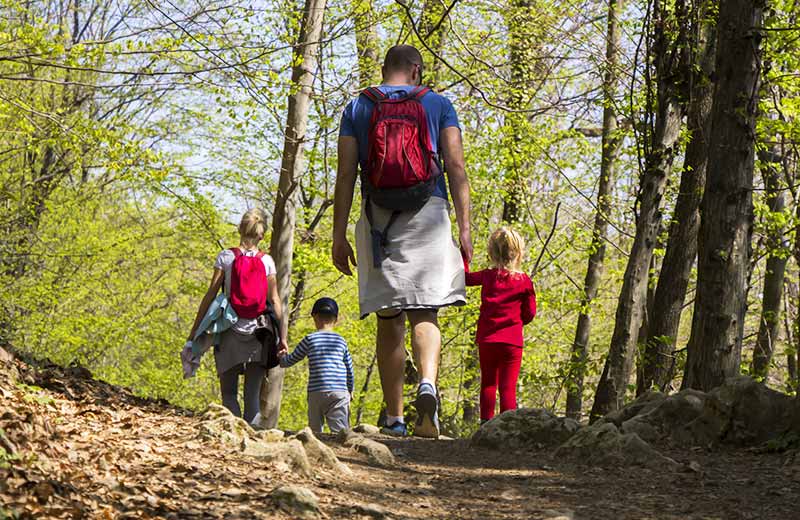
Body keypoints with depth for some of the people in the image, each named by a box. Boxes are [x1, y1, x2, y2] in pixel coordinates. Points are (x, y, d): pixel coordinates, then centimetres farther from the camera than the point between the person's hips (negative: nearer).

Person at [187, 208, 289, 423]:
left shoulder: (226, 257, -1)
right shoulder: (267, 261, 4)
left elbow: (210, 295, -2)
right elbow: (275, 301, 2)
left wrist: (195, 329, 3)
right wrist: (282, 336, 4)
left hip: (231, 332, -1)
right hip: (259, 333, 1)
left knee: (229, 393, 3)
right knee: (252, 395, 4)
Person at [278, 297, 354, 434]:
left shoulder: (310, 339, 5)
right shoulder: (341, 341, 12)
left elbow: (291, 360, 14)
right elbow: (349, 368, 20)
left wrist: (281, 357, 38)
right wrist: (350, 390, 35)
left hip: (316, 392, -1)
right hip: (340, 391, 1)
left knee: (315, 429, 6)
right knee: (340, 429, -11)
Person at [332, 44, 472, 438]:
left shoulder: (358, 107, 11)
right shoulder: (438, 104, 10)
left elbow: (346, 174, 4)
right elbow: (455, 166, 0)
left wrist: (339, 235, 3)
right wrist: (464, 226, -1)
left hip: (377, 219, 1)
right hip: (428, 214, -1)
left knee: (388, 320, 6)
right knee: (424, 313, -3)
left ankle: (394, 419, 7)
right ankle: (427, 384, -32)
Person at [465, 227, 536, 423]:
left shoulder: (488, 276, 0)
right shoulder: (525, 281, -3)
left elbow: (465, 277, 16)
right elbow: (530, 313, 0)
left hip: (487, 339, 2)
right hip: (512, 341, -1)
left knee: (488, 383, 11)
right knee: (508, 387, -1)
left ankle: (486, 422, 6)